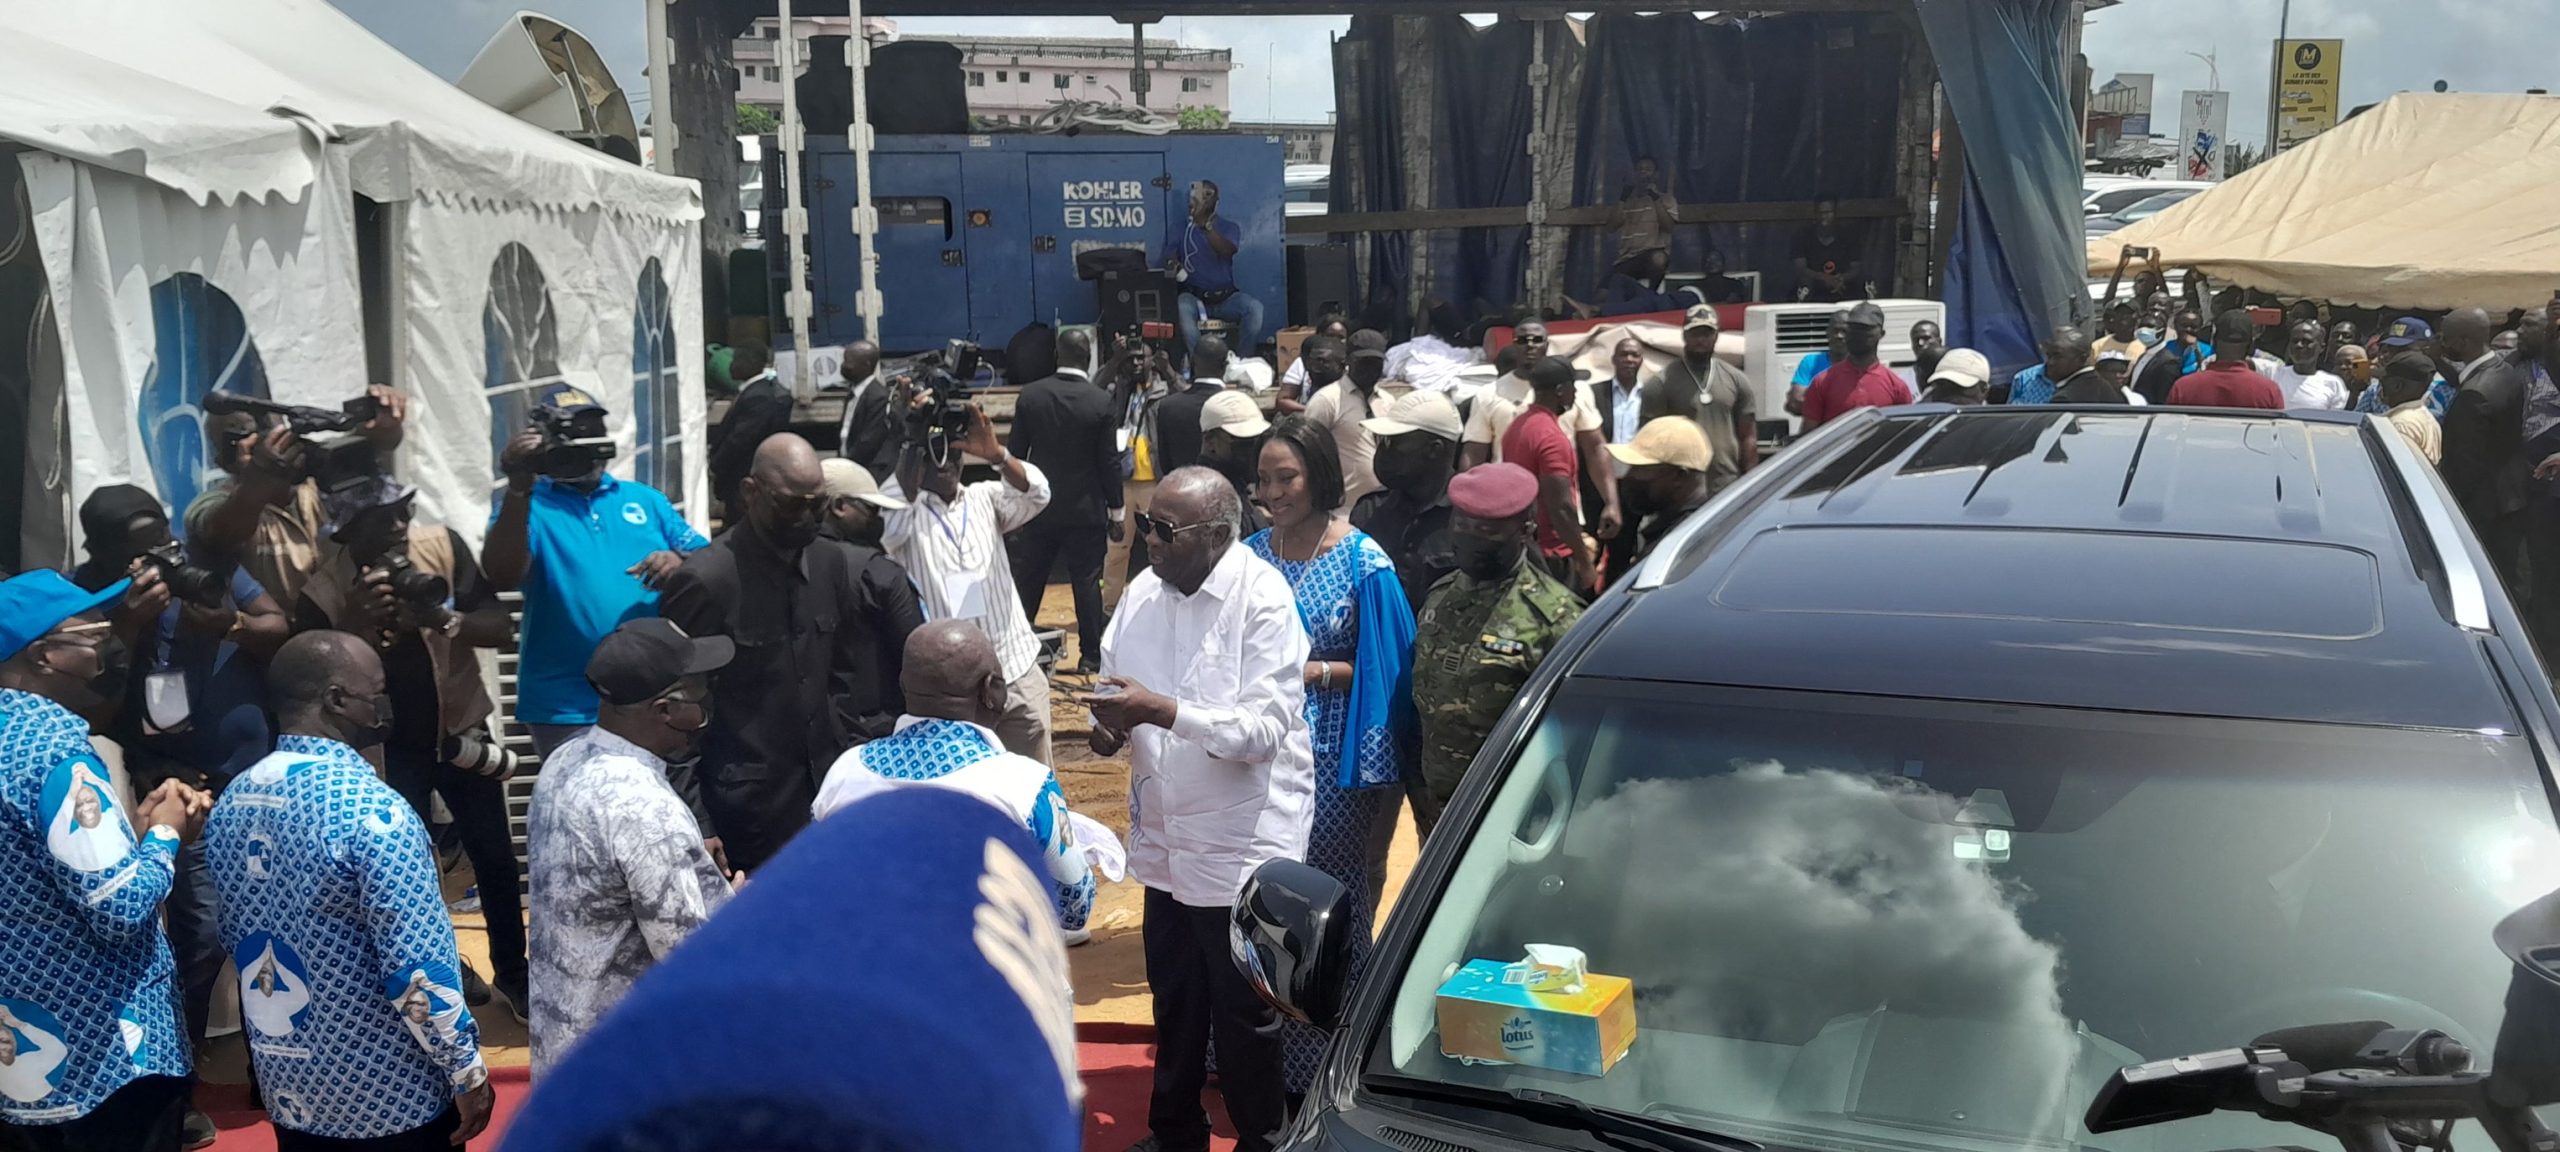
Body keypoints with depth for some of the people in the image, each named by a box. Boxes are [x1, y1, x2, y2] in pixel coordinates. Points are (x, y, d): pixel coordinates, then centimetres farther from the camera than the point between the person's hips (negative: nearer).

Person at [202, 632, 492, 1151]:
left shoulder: (230, 802, 1)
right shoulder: (369, 808, -23)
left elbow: (238, 939, 12)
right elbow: (417, 966, -23)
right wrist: (467, 1072, -13)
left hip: (290, 1087, 7)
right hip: (390, 1094, -7)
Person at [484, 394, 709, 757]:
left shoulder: (646, 499, 13)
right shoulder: (526, 506, 2)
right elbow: (502, 577, -17)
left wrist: (681, 562, -14)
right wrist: (519, 486, -25)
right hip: (568, 710, -3)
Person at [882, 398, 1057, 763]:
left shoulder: (985, 497, 7)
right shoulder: (905, 507, -1)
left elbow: (1036, 494, -10)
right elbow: (887, 525, -24)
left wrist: (996, 454, -28)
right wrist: (911, 447, -22)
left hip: (1017, 672, 3)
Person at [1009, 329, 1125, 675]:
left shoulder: (1030, 396, -4)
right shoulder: (1102, 403, -11)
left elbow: (1015, 453, 1)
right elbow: (1109, 462, -9)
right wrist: (1116, 511, 1)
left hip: (1039, 505, 2)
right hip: (1085, 510, -2)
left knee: (1027, 580, 12)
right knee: (1086, 582, 4)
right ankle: (1090, 655, 8)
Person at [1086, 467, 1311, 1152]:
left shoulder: (1263, 599, -18)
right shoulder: (1144, 591, 2)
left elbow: (1266, 728, -23)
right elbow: (1114, 683, 11)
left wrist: (1161, 710, -29)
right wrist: (1111, 725, -12)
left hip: (1241, 843, -6)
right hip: (1166, 837, 6)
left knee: (1244, 1010, 8)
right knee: (1174, 997, 21)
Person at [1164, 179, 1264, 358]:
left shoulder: (1228, 227, 6)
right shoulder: (1183, 225, 5)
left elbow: (1228, 251, -16)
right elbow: (1169, 256, -1)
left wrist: (1206, 225, -29)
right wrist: (1174, 265, -27)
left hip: (1226, 297, 1)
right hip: (1194, 296, -1)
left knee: (1255, 307, -28)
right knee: (1183, 308, -35)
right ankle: (1200, 366, -32)